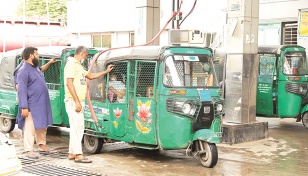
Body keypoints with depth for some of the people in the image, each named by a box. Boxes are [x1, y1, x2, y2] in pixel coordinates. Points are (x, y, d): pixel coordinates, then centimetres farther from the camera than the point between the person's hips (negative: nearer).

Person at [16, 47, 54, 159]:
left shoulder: (35, 68, 15)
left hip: (41, 105, 9)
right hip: (31, 106, -9)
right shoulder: (23, 71, -14)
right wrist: (24, 107, -23)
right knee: (29, 128, -4)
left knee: (42, 126, 16)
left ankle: (42, 146, 27)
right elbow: (21, 90, -19)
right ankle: (29, 150, 1)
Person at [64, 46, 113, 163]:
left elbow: (90, 76, 33)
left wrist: (106, 71, 34)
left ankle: (72, 153, 19)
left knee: (77, 127, 13)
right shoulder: (71, 64, -11)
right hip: (73, 101, -10)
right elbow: (69, 83, -19)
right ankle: (78, 155, -9)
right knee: (77, 127, -10)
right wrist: (77, 102, -22)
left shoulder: (78, 65, 20)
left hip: (79, 101, 10)